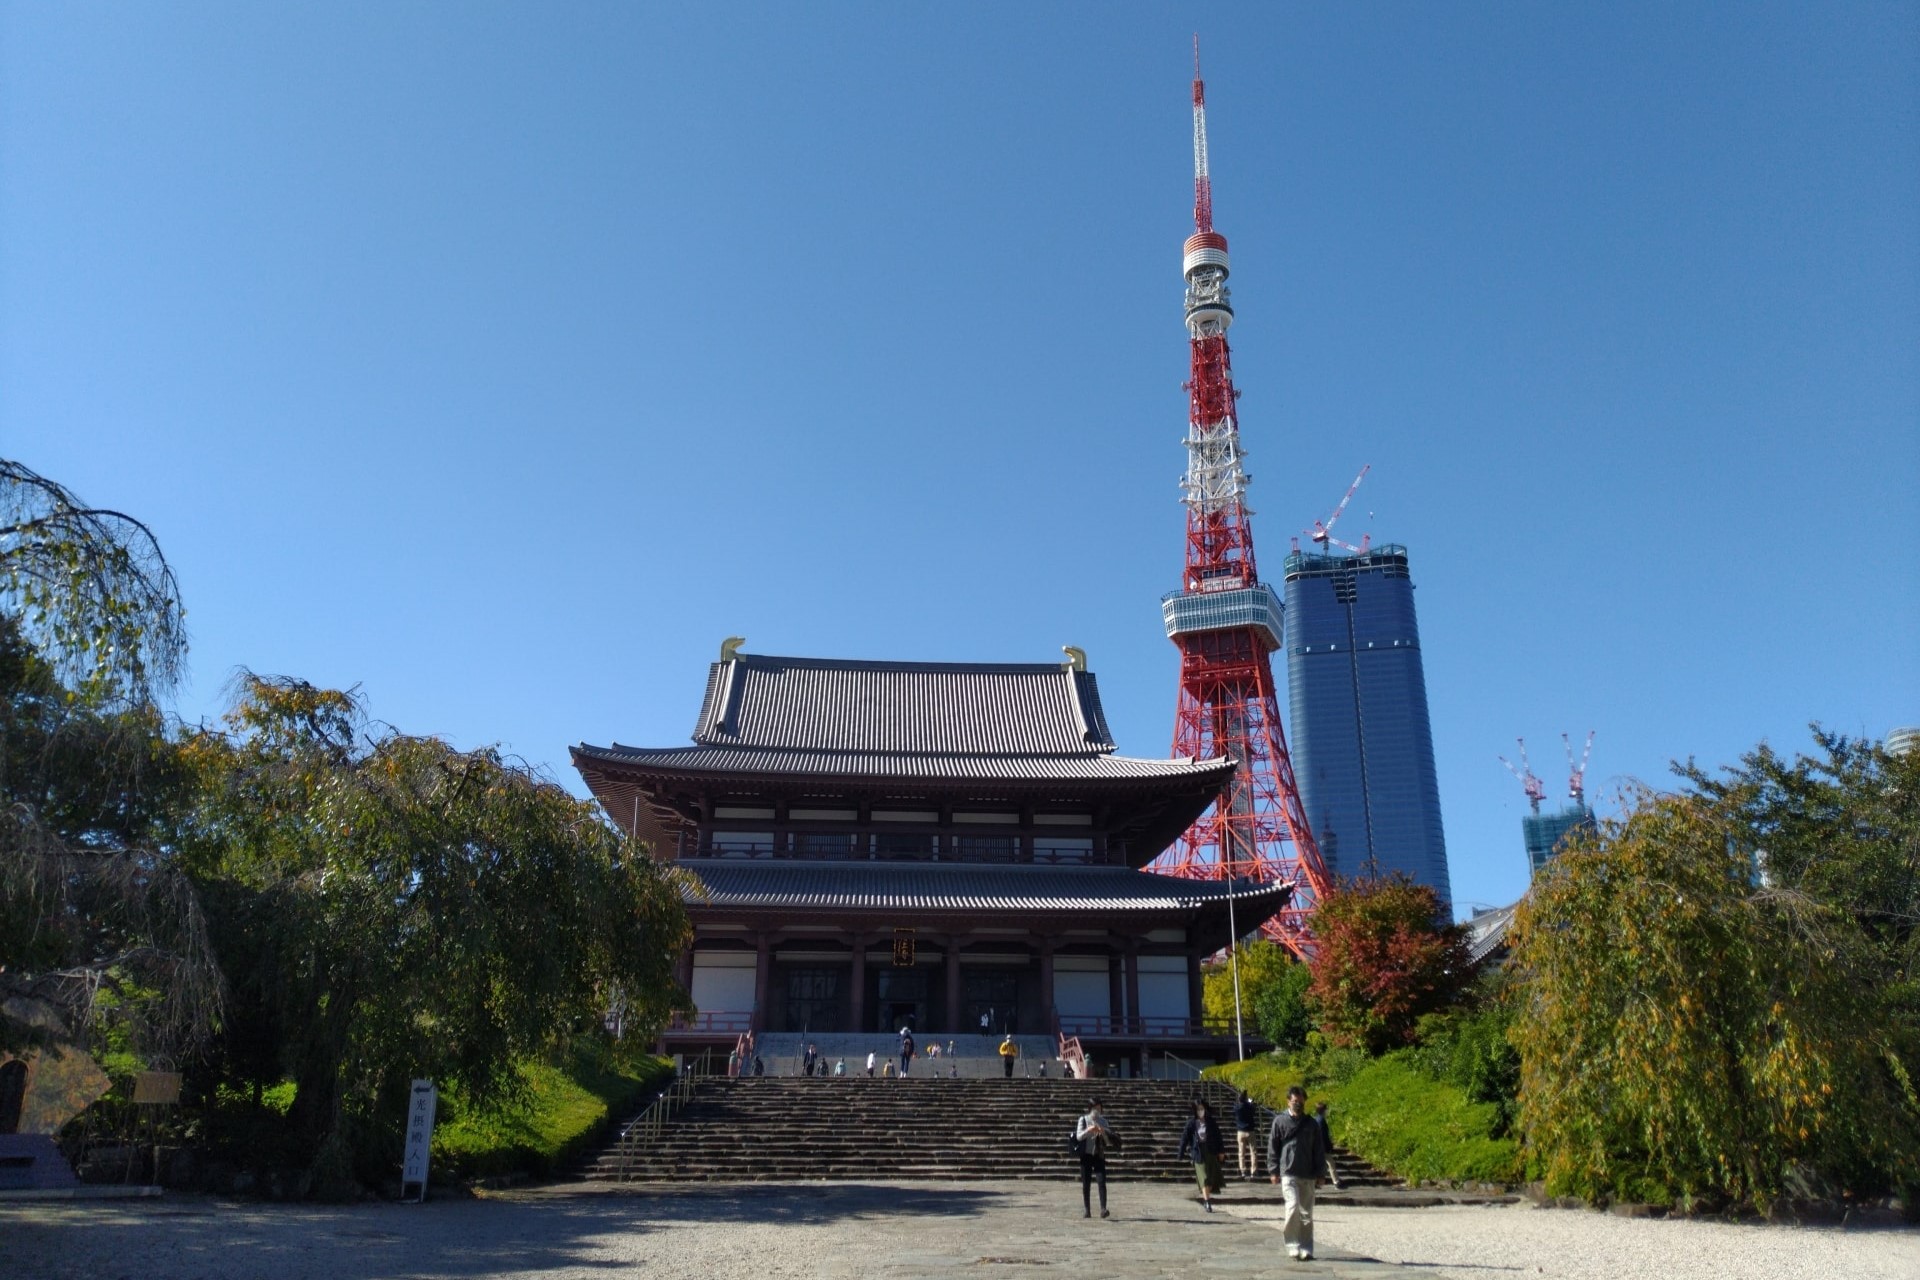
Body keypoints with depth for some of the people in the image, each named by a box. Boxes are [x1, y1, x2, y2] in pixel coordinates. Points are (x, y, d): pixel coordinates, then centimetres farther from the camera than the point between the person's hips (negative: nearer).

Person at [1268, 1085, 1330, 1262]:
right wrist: (1273, 1171, -3)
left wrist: (1320, 1174, 7)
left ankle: (1306, 1250, 13)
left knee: (1306, 1214, 6)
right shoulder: (1280, 1121, 2)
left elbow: (1319, 1150, 12)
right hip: (1288, 1173, -3)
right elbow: (1272, 1147, 3)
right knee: (1293, 1206, -17)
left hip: (1308, 1175, 3)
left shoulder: (1311, 1124, 9)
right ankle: (1293, 1246, -4)